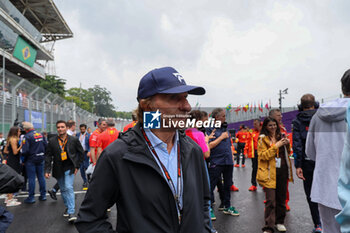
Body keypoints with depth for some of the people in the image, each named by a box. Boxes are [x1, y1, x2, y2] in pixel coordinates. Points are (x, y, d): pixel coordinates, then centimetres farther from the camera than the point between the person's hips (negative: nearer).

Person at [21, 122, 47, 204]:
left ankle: (31, 197, 8)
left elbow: (25, 150, -19)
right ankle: (43, 195, 19)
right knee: (41, 177, 12)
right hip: (41, 159, 6)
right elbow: (46, 146, 6)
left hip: (31, 160, -6)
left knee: (31, 178, 2)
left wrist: (23, 160, -4)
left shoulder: (27, 136, -15)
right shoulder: (40, 134, 4)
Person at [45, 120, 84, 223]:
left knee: (68, 188, -15)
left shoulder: (74, 140, -4)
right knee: (63, 189, 13)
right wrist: (47, 170, -9)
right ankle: (68, 207, 33)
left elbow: (81, 152, 5)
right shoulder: (52, 141, 0)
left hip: (69, 168, -3)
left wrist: (77, 165, 1)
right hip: (58, 169, 3)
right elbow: (48, 156, 0)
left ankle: (71, 212, -13)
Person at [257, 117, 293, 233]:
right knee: (270, 200, -8)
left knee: (281, 198, 13)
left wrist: (287, 144, 2)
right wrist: (276, 146, -17)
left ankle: (279, 222, 29)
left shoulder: (281, 136, 14)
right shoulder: (263, 138, -2)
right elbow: (263, 156, -12)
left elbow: (287, 153, 23)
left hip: (282, 171, 5)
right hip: (270, 172, -5)